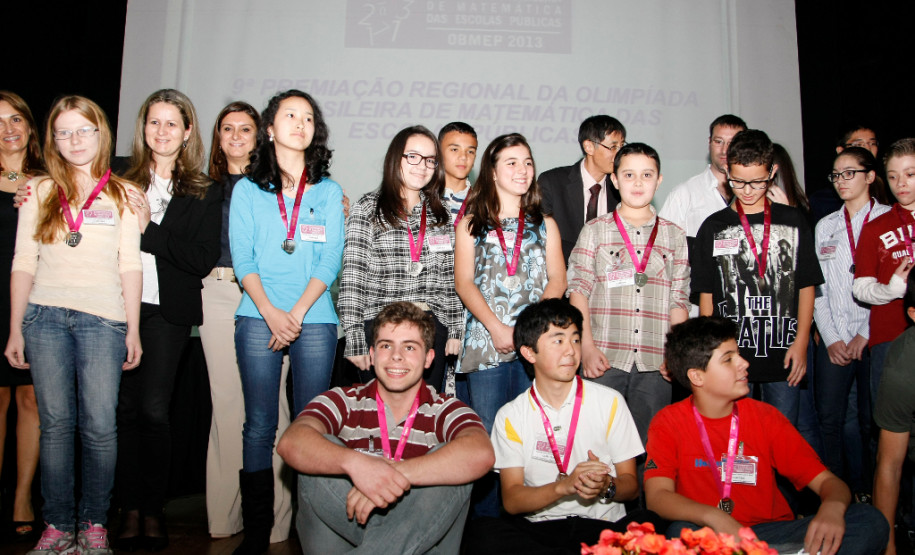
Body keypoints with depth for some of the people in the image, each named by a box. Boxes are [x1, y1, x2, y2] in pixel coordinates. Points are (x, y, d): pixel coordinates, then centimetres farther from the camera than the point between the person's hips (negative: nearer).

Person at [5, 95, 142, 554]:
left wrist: (133, 329, 0)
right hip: (45, 317, 2)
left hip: (102, 317, -1)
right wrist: (15, 329, 7)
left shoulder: (122, 193, 9)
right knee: (56, 423, 2)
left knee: (99, 426, -5)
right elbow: (23, 263, 11)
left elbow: (131, 266, 5)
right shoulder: (38, 191, 13)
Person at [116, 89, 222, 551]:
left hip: (167, 310, -2)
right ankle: (130, 509, 16)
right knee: (125, 407, 4)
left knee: (154, 409, -3)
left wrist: (149, 228, -12)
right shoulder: (122, 180, 8)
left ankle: (153, 510, 11)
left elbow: (203, 260, -6)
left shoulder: (204, 194, 4)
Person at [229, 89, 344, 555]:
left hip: (314, 320, 0)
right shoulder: (248, 189, 11)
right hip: (258, 317, 0)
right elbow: (243, 259, 3)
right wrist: (271, 313, -11)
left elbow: (330, 261, 3)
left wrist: (296, 314, -9)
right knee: (259, 426, 0)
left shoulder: (328, 192, 11)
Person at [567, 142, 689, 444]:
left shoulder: (675, 236, 12)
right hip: (605, 360, -1)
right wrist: (587, 346, -9)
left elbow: (679, 301, 11)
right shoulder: (594, 230, 7)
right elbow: (578, 290, 1)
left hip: (655, 363, 2)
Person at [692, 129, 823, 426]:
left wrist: (801, 342, -2)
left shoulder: (793, 221, 5)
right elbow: (706, 294, 5)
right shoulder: (714, 227, 4)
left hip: (783, 356, 1)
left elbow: (806, 286, 6)